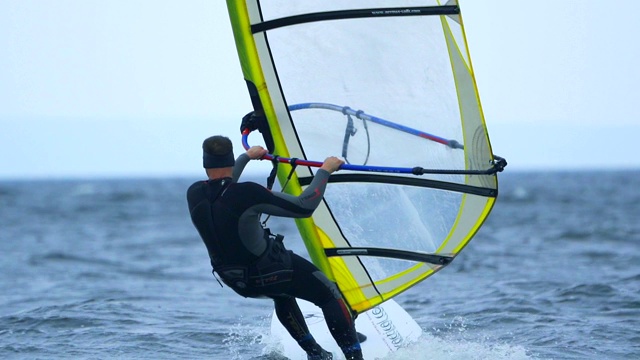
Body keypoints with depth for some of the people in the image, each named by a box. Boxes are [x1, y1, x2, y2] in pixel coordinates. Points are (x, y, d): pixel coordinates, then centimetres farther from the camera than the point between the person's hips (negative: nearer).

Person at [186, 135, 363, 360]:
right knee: (329, 295, 14)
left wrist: (247, 157, 29)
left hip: (233, 279, 6)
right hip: (268, 272, -6)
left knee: (282, 293, 36)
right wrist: (325, 170, -10)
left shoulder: (194, 194, -11)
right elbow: (304, 207, -23)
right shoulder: (246, 194, -30)